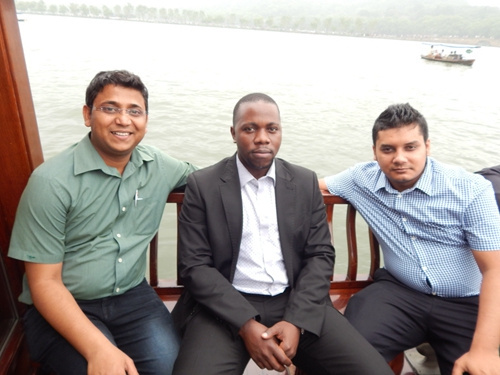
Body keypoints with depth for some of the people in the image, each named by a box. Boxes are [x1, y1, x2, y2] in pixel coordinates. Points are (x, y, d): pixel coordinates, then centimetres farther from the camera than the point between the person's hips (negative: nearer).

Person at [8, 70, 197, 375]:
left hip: (133, 297, 3)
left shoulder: (157, 164, -1)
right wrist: (98, 349, -25)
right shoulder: (51, 181, -14)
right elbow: (44, 283, -13)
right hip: (63, 308, -3)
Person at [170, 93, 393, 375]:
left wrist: (296, 321, -11)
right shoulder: (202, 185, -2)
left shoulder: (306, 182, 5)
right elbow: (195, 266, -6)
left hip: (295, 302, 3)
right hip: (226, 307, -2)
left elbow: (321, 255, 3)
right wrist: (246, 325, -17)